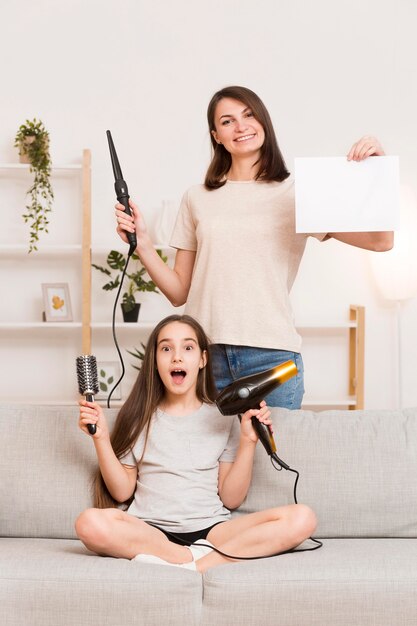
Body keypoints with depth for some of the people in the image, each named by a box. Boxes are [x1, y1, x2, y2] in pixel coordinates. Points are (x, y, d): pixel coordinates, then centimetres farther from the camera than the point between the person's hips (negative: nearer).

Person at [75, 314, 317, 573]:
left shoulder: (223, 417, 11)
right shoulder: (138, 417, 10)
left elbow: (231, 499, 6)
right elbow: (122, 492, 9)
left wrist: (248, 441, -4)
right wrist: (101, 438, -1)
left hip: (210, 529, 1)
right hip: (152, 530, -1)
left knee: (302, 518, -23)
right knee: (89, 522, -34)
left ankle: (198, 564, -28)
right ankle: (196, 558, -24)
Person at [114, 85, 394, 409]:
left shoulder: (296, 194, 6)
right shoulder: (198, 198, 11)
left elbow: (380, 240, -4)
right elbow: (179, 292, 10)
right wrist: (143, 244, -3)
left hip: (271, 355, -1)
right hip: (205, 354, 1)